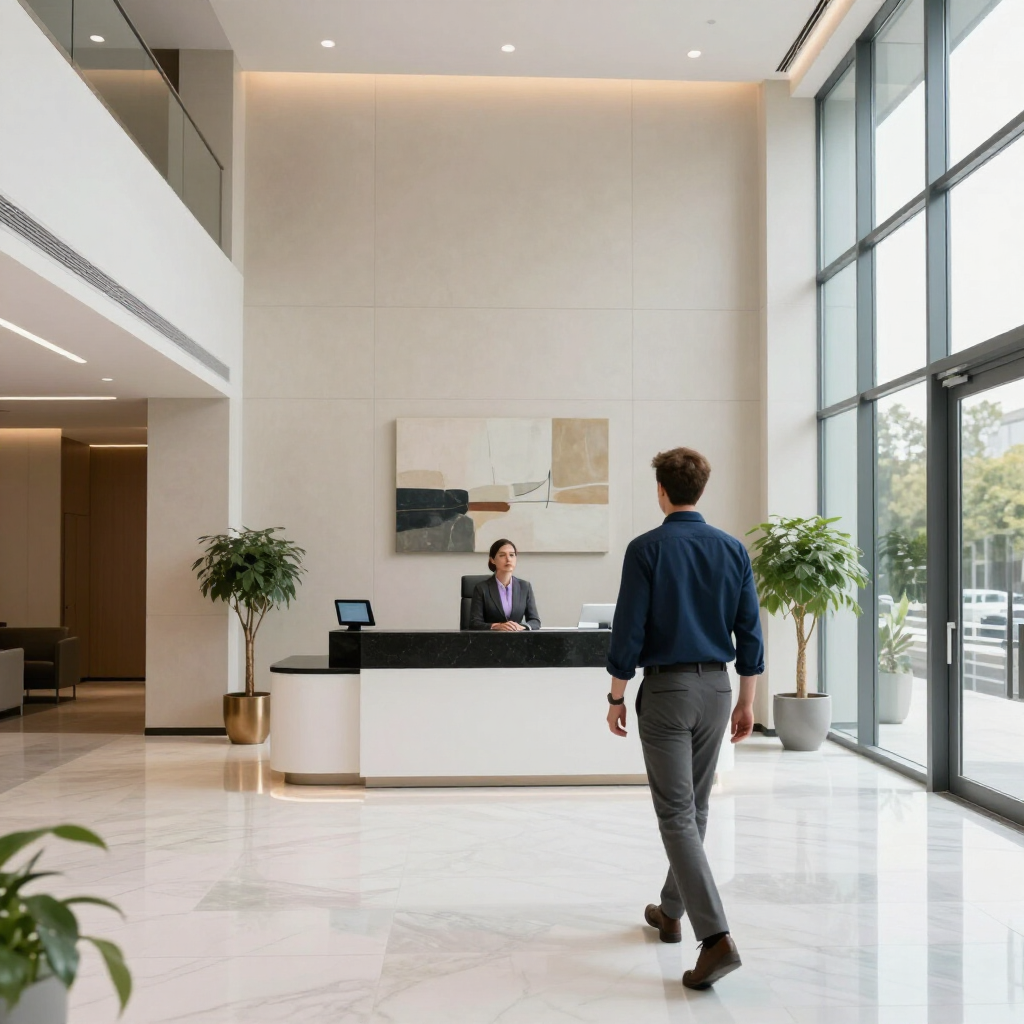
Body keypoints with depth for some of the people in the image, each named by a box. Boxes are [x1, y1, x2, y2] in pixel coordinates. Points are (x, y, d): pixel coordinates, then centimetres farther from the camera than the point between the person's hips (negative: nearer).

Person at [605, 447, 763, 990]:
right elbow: (749, 632, 4)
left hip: (665, 690, -5)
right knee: (695, 808, 18)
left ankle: (716, 937, -14)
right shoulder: (733, 550, 2)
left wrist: (616, 697, -1)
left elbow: (628, 632, -12)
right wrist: (746, 700, 12)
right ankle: (671, 910, 33)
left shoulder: (646, 549, -11)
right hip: (715, 688, 5)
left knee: (677, 816, -4)